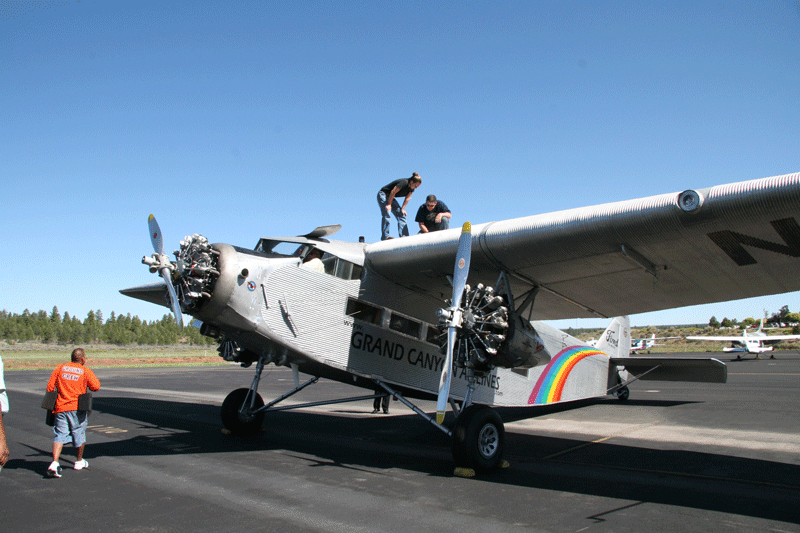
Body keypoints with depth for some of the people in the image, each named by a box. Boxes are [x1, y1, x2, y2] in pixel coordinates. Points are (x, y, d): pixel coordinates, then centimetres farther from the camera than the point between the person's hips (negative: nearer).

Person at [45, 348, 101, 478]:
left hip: (60, 407, 2)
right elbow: (96, 387, -7)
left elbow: (50, 387, 6)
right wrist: (91, 376, 11)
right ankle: (79, 461, 28)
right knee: (79, 433, 14)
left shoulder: (59, 368, 7)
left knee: (60, 434, 5)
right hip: (77, 408, -2)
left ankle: (54, 463, -14)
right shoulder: (86, 371, -2)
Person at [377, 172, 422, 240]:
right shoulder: (404, 183, -28)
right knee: (387, 215, -24)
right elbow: (393, 192, -25)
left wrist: (402, 209, -4)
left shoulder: (411, 188, -3)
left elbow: (407, 198, 4)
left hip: (391, 197, 9)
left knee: (401, 216, 1)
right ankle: (385, 237, -27)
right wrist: (389, 204, -18)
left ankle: (404, 236, -2)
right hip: (383, 194, -9)